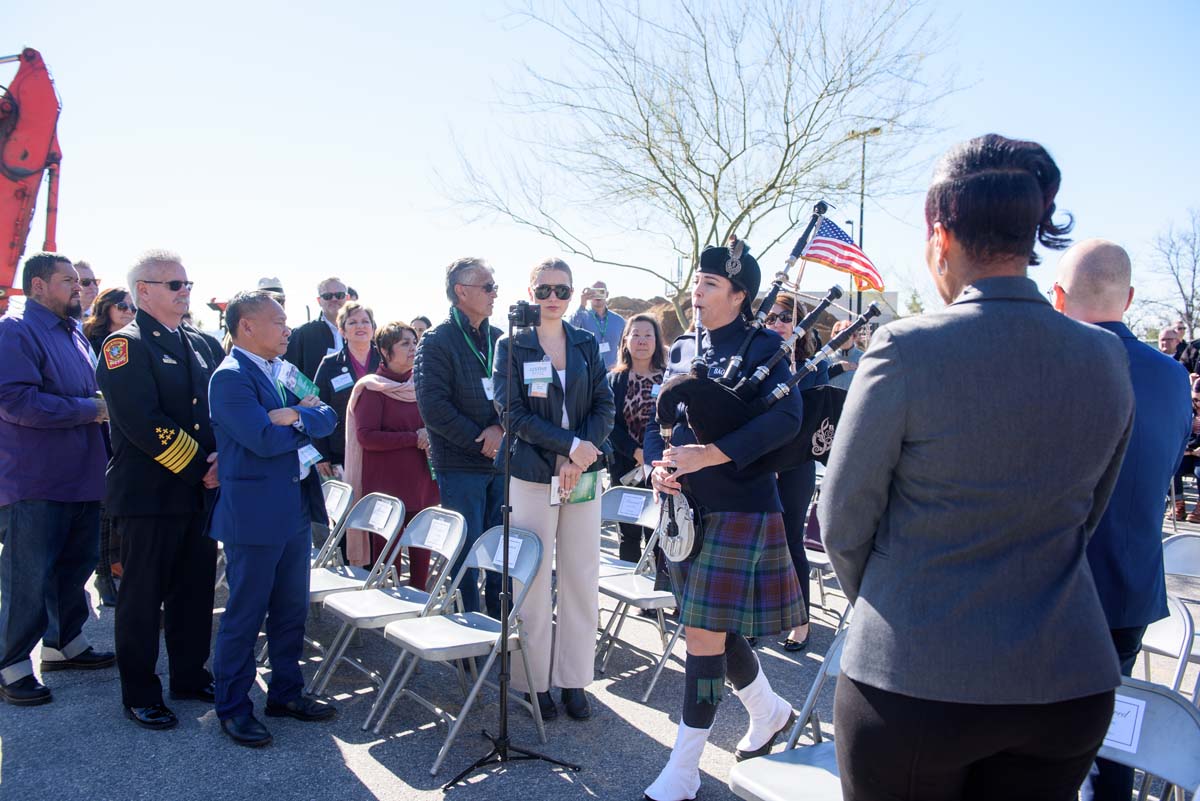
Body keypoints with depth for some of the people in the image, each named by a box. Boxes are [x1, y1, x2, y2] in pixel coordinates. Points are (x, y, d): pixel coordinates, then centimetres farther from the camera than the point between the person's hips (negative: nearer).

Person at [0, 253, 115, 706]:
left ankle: (64, 643, 34)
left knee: (77, 566, 18)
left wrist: (101, 405, 4)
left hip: (81, 478, 9)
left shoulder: (73, 334, 16)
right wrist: (90, 409, -19)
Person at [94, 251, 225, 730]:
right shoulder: (125, 345, -8)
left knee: (196, 591, 14)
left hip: (201, 492, 6)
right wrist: (199, 469, -16)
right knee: (143, 597, 6)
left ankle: (190, 676, 29)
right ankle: (139, 694, 19)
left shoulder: (204, 345, 13)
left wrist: (225, 456, -6)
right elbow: (143, 423, -18)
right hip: (149, 495, -6)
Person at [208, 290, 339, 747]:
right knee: (245, 615, 4)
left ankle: (286, 692, 31)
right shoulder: (230, 377, -13)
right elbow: (265, 439, -24)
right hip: (254, 516, -8)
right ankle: (233, 708, 19)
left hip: (295, 511, 8)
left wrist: (298, 417, -16)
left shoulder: (284, 372, 13)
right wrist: (307, 421, -7)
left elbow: (328, 418, 4)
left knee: (292, 610, 16)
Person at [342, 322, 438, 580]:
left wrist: (430, 439, 2)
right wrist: (414, 438, -14)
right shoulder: (372, 388, -4)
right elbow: (366, 436, -13)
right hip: (387, 485, -5)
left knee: (421, 558, 4)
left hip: (421, 484, 5)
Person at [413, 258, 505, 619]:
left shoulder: (499, 339, 10)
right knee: (467, 549, 3)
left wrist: (499, 427, -12)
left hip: (501, 459, 5)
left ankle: (500, 625, 26)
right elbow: (433, 407, -14)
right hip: (460, 465, -5)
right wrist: (480, 441, -13)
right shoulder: (437, 341, -7)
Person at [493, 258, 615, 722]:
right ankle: (535, 681, 15)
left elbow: (604, 406, 4)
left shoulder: (587, 345, 9)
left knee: (581, 578, 5)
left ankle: (572, 679, 18)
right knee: (534, 580, 1)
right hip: (532, 475, -3)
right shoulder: (512, 346, 0)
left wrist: (578, 456, -11)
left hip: (583, 475, 3)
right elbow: (514, 413, -7)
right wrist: (570, 445, -15)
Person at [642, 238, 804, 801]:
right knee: (715, 629, 17)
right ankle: (770, 711, 42)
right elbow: (656, 421, 12)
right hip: (688, 508, 7)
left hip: (739, 509, -7)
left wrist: (706, 455, -29)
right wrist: (658, 465, -9)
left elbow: (787, 419, -23)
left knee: (705, 633, -4)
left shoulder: (763, 347, -8)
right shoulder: (682, 349, 11)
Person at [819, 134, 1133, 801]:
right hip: (1070, 680, 5)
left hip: (914, 678, -4)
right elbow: (1087, 517, 10)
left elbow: (844, 522, -9)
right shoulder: (1107, 358, -2)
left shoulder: (907, 350, -18)